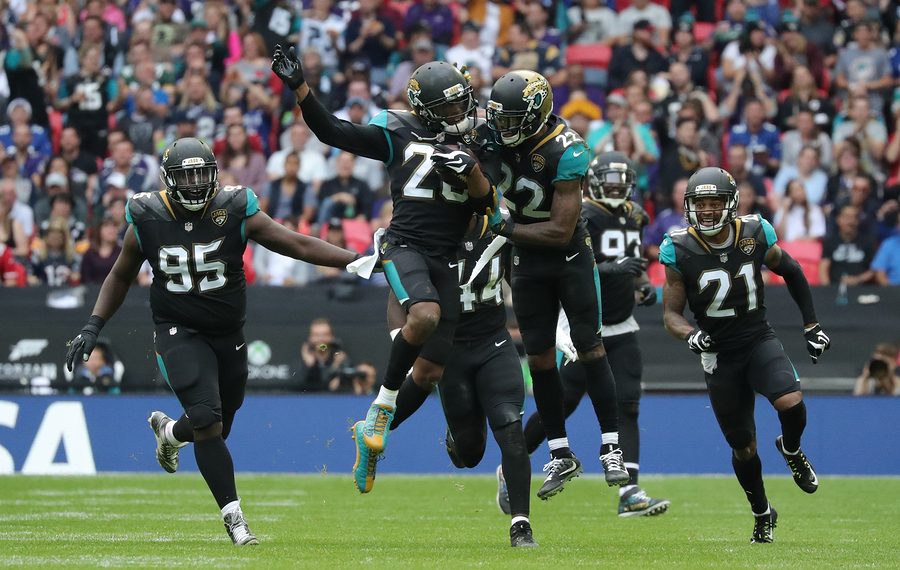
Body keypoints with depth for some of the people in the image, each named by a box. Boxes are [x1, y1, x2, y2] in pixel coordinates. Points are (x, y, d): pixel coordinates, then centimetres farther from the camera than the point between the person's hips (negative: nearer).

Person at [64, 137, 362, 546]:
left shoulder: (235, 212, -10)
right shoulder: (147, 221, -7)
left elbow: (299, 245, -9)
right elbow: (120, 277, 9)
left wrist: (357, 260, -17)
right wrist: (93, 327, 2)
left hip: (228, 334, 3)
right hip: (179, 332, -2)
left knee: (215, 429, 12)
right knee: (208, 422, -21)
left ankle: (169, 430, 48)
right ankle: (233, 516, -14)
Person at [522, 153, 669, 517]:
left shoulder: (633, 217, 9)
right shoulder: (581, 217, -14)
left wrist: (644, 286, 7)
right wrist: (612, 269, -33)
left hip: (621, 329, 6)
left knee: (626, 406, -6)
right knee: (560, 405, 0)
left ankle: (629, 494, -12)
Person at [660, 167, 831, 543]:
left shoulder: (755, 236, -8)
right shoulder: (680, 251, -12)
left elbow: (791, 271, 11)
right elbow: (671, 313, -6)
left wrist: (811, 325, 12)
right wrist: (690, 335, -28)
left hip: (759, 341, 0)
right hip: (719, 355, 0)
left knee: (791, 404, -27)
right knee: (743, 447, 6)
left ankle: (791, 450, 8)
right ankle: (762, 515, 31)